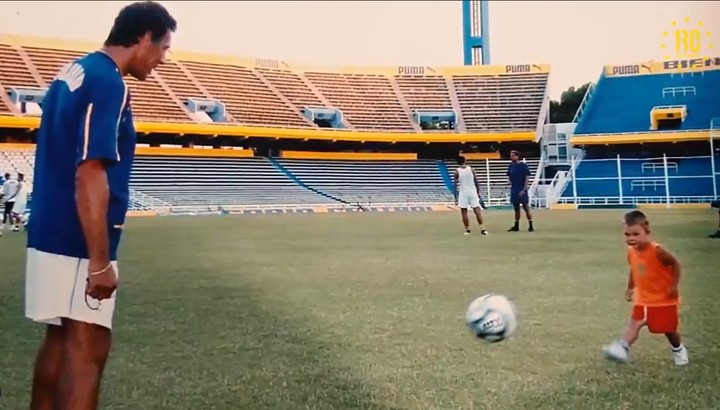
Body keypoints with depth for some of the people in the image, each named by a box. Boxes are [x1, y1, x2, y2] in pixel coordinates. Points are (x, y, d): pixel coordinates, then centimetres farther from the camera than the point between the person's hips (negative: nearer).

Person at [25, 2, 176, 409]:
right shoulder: (108, 83, -17)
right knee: (87, 348, -3)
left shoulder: (75, 72, 12)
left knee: (60, 340, 17)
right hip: (77, 244, -9)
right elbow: (89, 176, -24)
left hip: (52, 235, 9)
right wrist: (100, 262, -22)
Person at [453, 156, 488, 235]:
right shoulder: (471, 169, 1)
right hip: (472, 191, 2)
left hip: (463, 192, -1)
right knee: (477, 210, 2)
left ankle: (467, 230, 9)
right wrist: (478, 193, 11)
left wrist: (456, 196, 0)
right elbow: (476, 182, 2)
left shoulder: (457, 172, -3)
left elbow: (455, 185, -5)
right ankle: (483, 229, -5)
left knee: (464, 212, 8)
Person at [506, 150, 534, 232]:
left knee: (526, 207, -5)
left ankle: (531, 226, -1)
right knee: (516, 208, 12)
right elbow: (509, 176, 19)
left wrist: (524, 189, -16)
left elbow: (527, 178, -10)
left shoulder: (523, 166, -8)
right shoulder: (511, 166, 9)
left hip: (522, 190, -6)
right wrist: (509, 181, -4)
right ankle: (516, 226, 18)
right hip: (514, 189, 6)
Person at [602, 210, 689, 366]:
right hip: (643, 299, 5)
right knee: (635, 323, -11)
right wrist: (630, 288, 14)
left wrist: (674, 286, -18)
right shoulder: (631, 252, -6)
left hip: (664, 299, -4)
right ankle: (622, 348, -24)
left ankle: (679, 350, 36)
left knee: (669, 329, 9)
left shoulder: (657, 251, -25)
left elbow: (676, 264, -15)